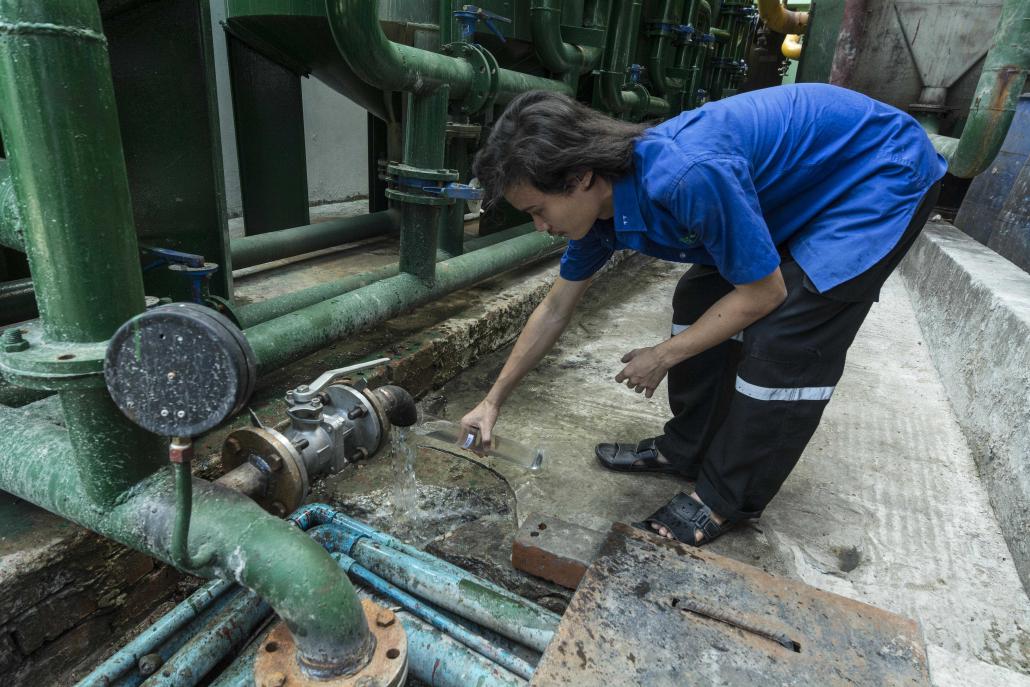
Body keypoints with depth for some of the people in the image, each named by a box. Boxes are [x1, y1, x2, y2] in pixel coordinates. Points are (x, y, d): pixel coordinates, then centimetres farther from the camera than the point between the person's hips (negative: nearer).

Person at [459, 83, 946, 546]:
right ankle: (689, 448, 17)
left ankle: (726, 499, 1)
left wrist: (663, 357, -14)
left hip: (883, 175, -7)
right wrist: (493, 401, 3)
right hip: (801, 181, 8)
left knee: (782, 338, -17)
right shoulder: (598, 201, -12)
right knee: (699, 300, 2)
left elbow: (763, 293, -25)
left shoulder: (687, 177, -39)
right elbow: (554, 309, -1)